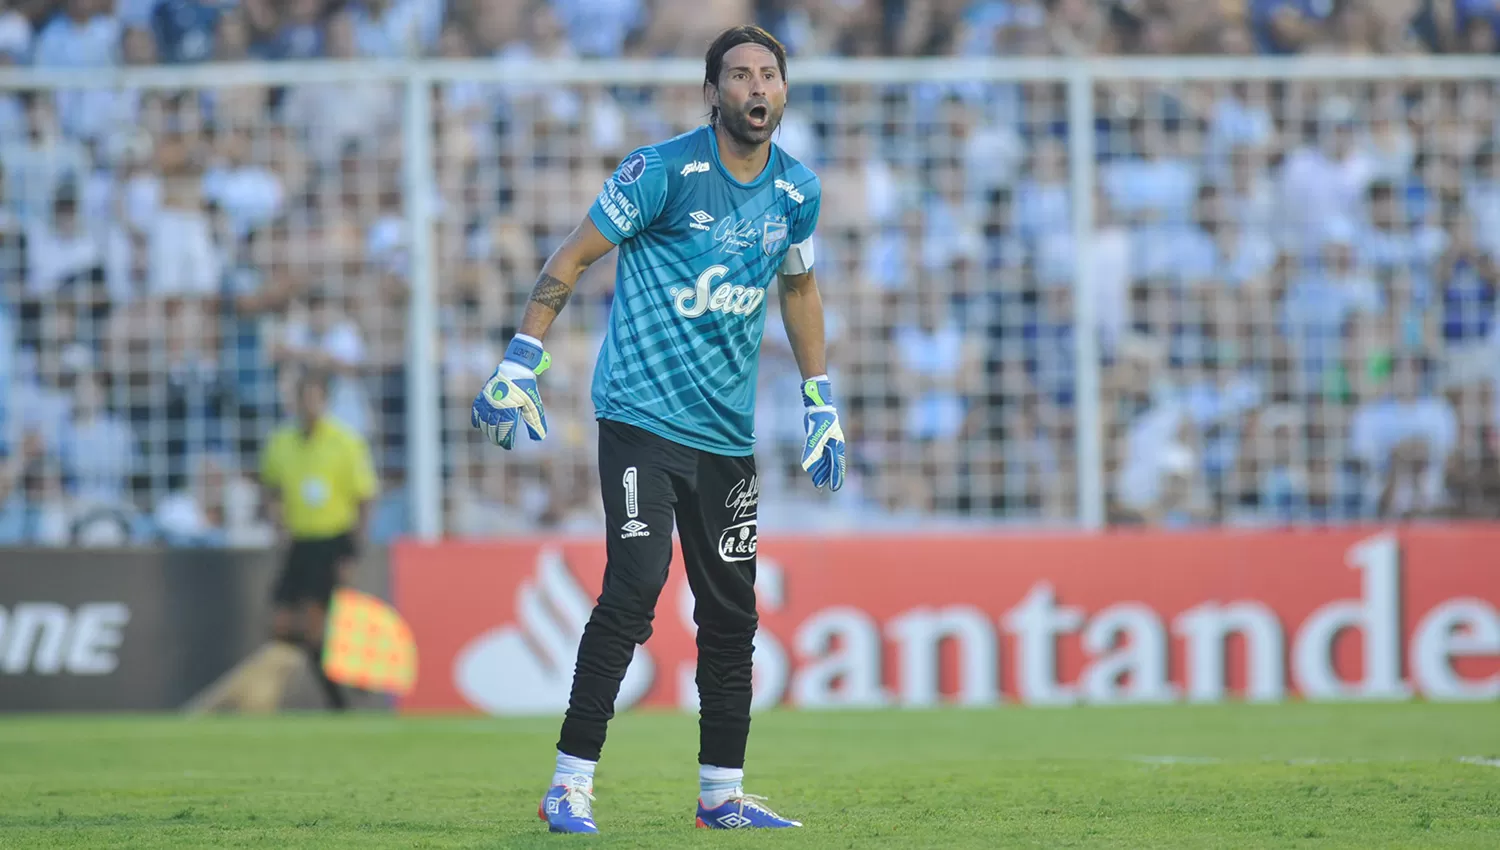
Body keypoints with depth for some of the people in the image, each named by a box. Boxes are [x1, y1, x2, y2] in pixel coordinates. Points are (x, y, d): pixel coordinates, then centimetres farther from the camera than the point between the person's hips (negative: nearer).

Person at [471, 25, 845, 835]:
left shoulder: (797, 190, 6)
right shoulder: (664, 170, -10)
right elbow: (572, 256, -5)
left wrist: (820, 400, 21)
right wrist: (520, 364, -11)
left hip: (728, 429, 6)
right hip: (640, 412, -6)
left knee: (731, 613, 7)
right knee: (635, 586, -16)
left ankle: (721, 793, 17)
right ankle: (569, 784, -10)